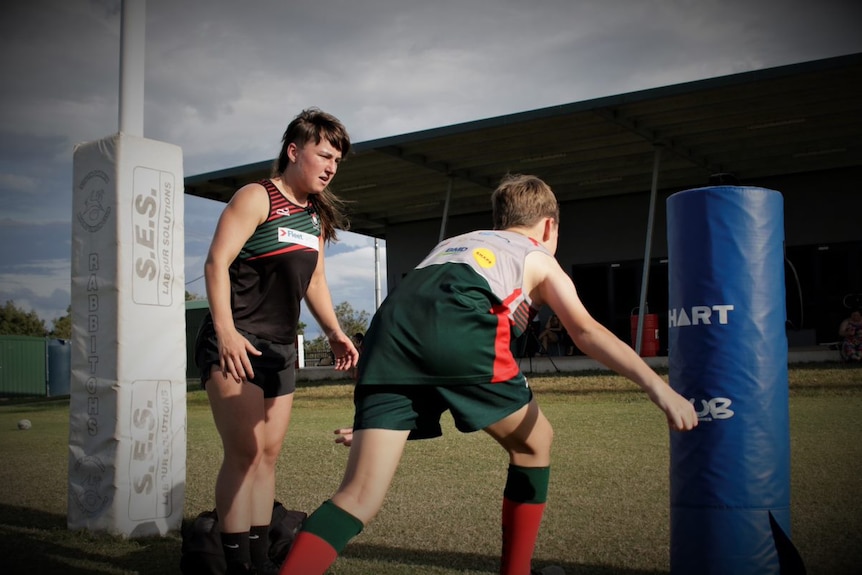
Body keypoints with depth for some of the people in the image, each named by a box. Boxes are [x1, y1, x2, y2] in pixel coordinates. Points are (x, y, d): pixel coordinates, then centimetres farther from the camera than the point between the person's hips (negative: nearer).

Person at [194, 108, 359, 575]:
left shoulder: (317, 216, 16)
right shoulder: (257, 198, -8)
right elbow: (217, 262, -16)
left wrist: (334, 333, 9)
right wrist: (225, 331, -26)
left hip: (280, 347, 8)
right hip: (236, 344, -8)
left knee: (269, 453, 8)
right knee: (244, 450, -11)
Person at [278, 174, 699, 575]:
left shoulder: (452, 243, 42)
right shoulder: (540, 260, 29)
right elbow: (587, 332, 12)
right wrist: (658, 387, 7)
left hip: (391, 323, 5)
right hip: (460, 328, -4)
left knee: (359, 498, 2)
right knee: (534, 442, 22)